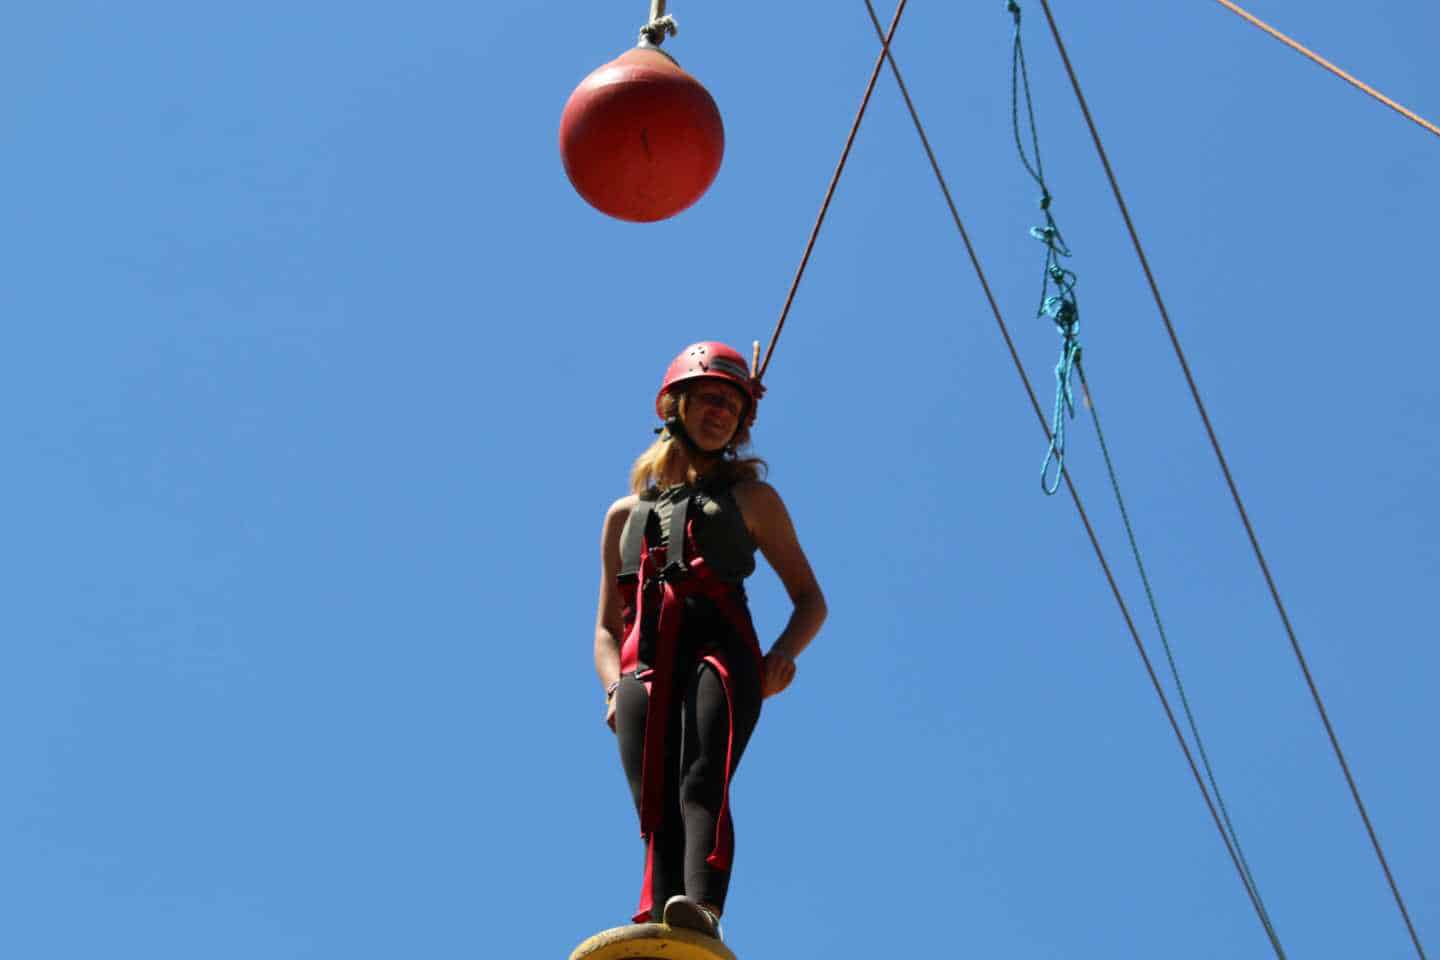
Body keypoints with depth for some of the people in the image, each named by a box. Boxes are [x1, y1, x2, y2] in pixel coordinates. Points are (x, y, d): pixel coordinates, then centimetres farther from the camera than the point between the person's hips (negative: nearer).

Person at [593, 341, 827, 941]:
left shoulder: (751, 497, 25)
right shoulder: (625, 514, 29)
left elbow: (810, 600, 20)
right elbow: (607, 627, 25)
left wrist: (782, 654, -3)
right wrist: (615, 688, 2)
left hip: (721, 651, -3)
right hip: (644, 669, 3)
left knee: (701, 784, -29)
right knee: (656, 812, -17)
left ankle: (702, 910, -51)